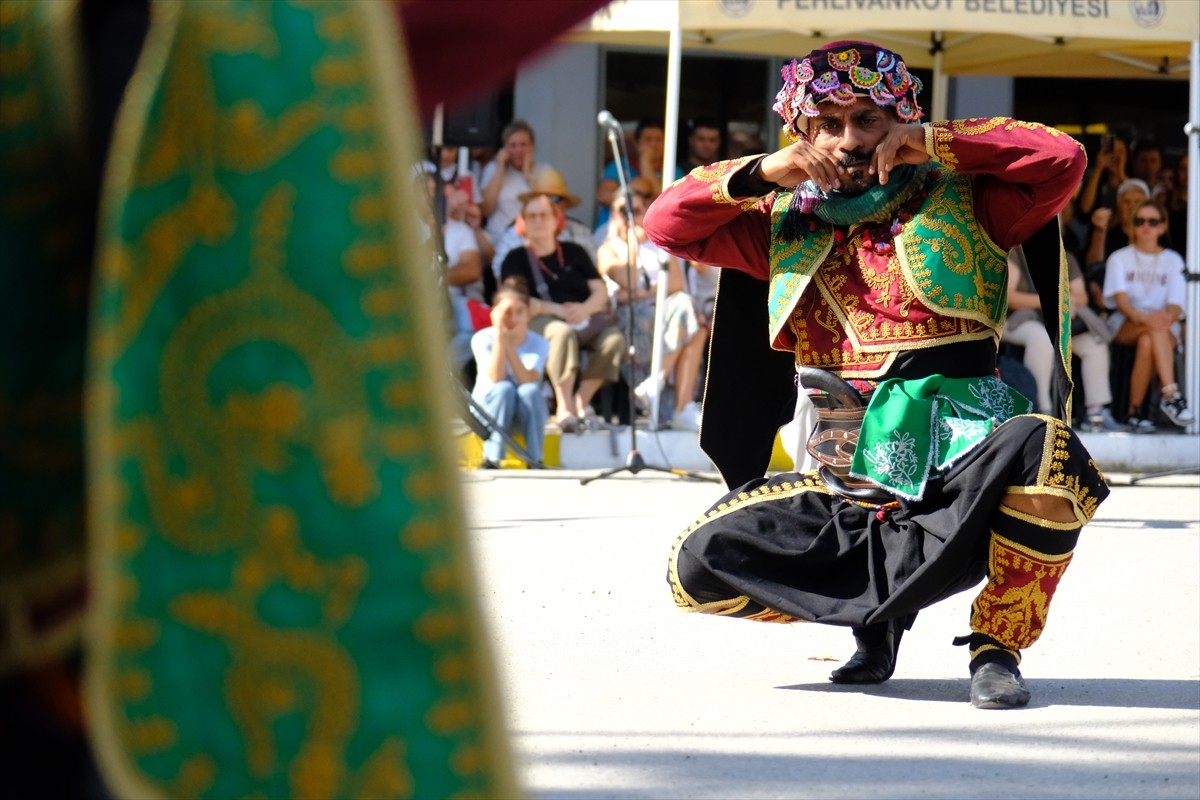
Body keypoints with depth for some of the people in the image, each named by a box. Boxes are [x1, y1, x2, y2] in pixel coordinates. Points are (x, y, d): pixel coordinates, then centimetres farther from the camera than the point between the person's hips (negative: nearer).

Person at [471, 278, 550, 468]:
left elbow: (527, 381, -24)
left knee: (530, 390, -33)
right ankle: (492, 458, -26)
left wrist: (508, 343, -28)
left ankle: (535, 459, -25)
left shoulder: (538, 343, -6)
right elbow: (497, 379, -25)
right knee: (504, 389, -34)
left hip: (525, 415, 1)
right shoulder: (482, 339, -10)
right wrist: (500, 335, -28)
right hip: (487, 411, -1)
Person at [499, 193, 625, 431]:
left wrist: (585, 309, -11)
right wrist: (556, 310, -16)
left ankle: (581, 402, -23)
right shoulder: (516, 259, 13)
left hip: (584, 316, 4)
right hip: (540, 321, -4)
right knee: (563, 333, -39)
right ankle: (564, 407, -39)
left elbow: (600, 291, 13)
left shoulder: (574, 252, 23)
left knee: (613, 339, -28)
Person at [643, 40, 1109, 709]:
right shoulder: (789, 227, 14)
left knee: (1044, 448, -37)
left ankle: (998, 646, -14)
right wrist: (760, 175, -1)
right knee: (699, 565, -14)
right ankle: (878, 610, 10)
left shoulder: (961, 205, 5)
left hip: (965, 475, -3)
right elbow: (667, 224, 13)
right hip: (852, 495, 3)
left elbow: (1064, 159, -8)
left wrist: (934, 143, -8)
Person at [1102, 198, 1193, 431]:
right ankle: (1171, 393, -50)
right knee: (1154, 328, -37)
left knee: (1146, 342, -38)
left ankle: (1135, 410, -34)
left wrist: (1168, 316, -27)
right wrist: (1141, 317, -28)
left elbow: (1176, 305, -1)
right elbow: (1121, 299, -6)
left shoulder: (1172, 261, 13)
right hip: (1125, 326, -1)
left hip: (1165, 330, 1)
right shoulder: (1120, 259, 12)